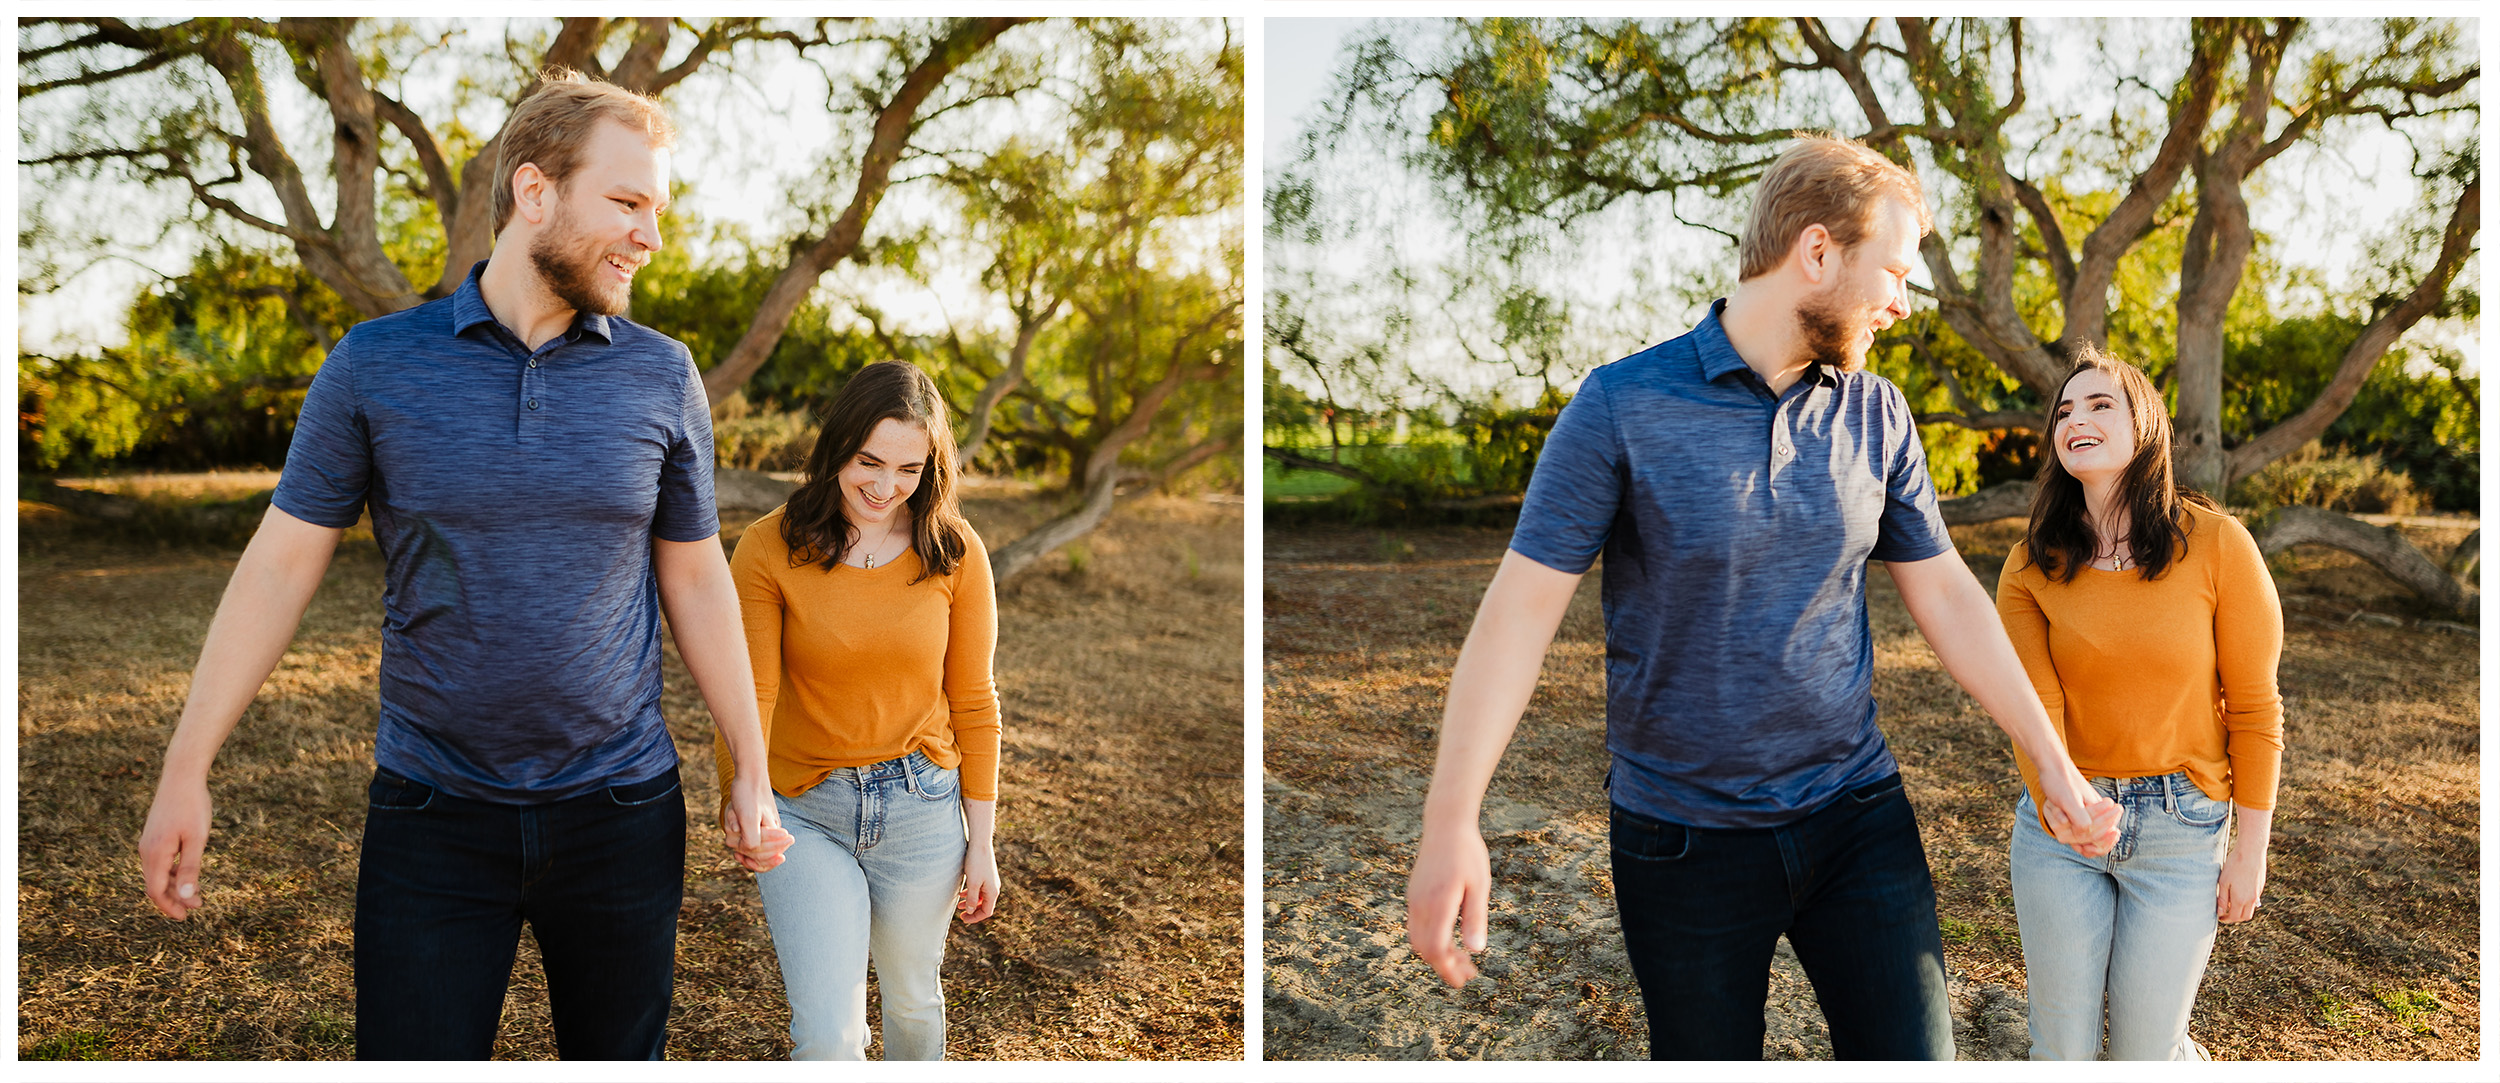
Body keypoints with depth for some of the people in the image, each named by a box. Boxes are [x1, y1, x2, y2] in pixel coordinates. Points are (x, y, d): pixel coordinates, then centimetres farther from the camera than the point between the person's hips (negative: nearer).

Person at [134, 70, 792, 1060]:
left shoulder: (661, 376, 0)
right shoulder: (375, 366, -4)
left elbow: (696, 579, 6)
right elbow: (280, 565, 1)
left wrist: (752, 777, 5)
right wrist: (184, 773, -2)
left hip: (619, 810, 2)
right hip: (431, 818, -1)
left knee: (619, 1056, 13)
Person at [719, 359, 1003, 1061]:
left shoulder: (956, 552, -6)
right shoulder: (770, 549, -11)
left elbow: (972, 701, 0)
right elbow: (749, 693, -16)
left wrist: (981, 841, 1)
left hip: (922, 806, 1)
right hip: (805, 811, -1)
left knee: (911, 1001, 19)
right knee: (826, 1036, -6)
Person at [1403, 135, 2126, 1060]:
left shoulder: (1876, 414, 2)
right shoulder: (1622, 405, -12)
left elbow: (1946, 597, 9)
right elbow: (1521, 608, -14)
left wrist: (2054, 768, 8)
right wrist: (1451, 826, -19)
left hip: (1857, 817, 4)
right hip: (1683, 838, -3)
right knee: (1707, 1056, 12)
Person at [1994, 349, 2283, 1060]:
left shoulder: (2216, 545, -10)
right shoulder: (2031, 568, -4)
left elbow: (2254, 708, -4)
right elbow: (2037, 710, -12)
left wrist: (2251, 851, -2)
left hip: (2182, 827, -1)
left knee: (2143, 1053, 6)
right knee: (2062, 1053, 8)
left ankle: (2182, 1049, 40)